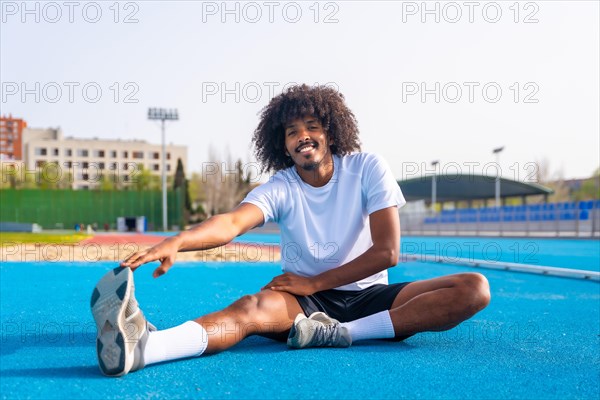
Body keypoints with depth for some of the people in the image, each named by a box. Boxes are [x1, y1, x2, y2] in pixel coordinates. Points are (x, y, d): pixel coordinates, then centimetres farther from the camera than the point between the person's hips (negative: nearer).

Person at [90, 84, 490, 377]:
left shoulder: (368, 169, -6)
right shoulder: (280, 188, -8)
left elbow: (387, 251, -11)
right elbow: (232, 222, -29)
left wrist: (315, 282, -13)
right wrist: (177, 241, -50)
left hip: (367, 296, 2)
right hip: (306, 304, -1)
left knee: (475, 288, -21)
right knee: (252, 307, -35)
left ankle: (343, 333, -33)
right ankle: (141, 346, -63)